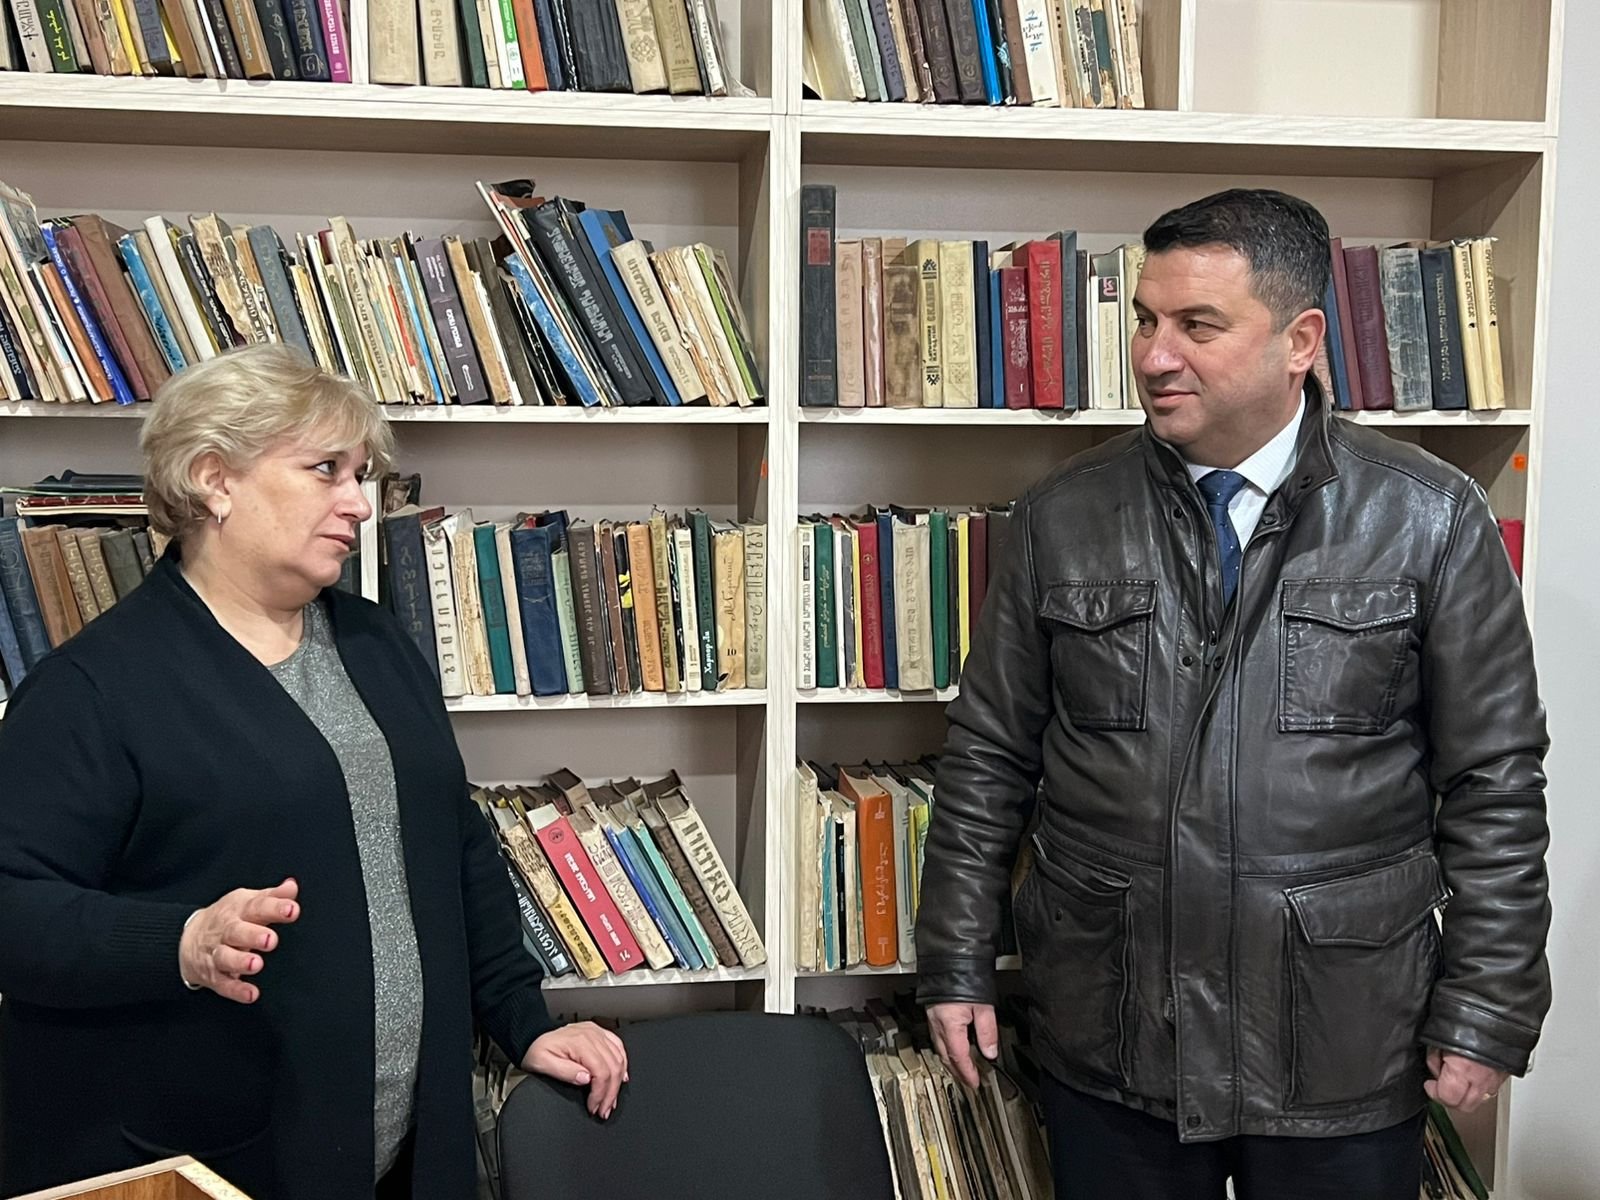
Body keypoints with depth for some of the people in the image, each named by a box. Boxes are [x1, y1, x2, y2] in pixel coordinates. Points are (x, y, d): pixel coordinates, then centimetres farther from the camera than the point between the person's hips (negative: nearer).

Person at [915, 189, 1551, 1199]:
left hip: (1344, 1048, -1)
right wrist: (957, 967, 3)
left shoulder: (1433, 522, -4)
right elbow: (989, 759, 4)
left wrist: (1485, 1013, -3)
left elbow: (1493, 784, -1)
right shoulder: (1061, 518, 0)